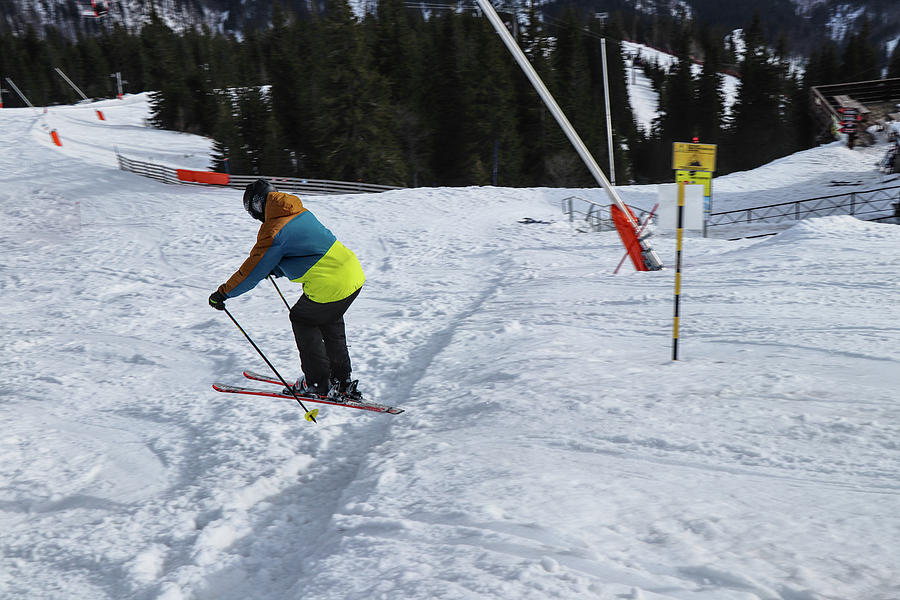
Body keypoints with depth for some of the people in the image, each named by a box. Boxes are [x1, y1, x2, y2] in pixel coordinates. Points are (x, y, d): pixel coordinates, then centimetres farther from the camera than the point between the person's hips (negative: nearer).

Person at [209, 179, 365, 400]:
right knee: (329, 323, 26)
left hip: (330, 287, -8)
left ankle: (317, 383, 20)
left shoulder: (273, 231, -11)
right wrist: (275, 269, 37)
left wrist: (222, 293, 7)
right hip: (355, 273, 8)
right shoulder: (302, 213, 14)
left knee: (302, 320, 15)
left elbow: (252, 271, -5)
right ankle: (342, 381, 33)